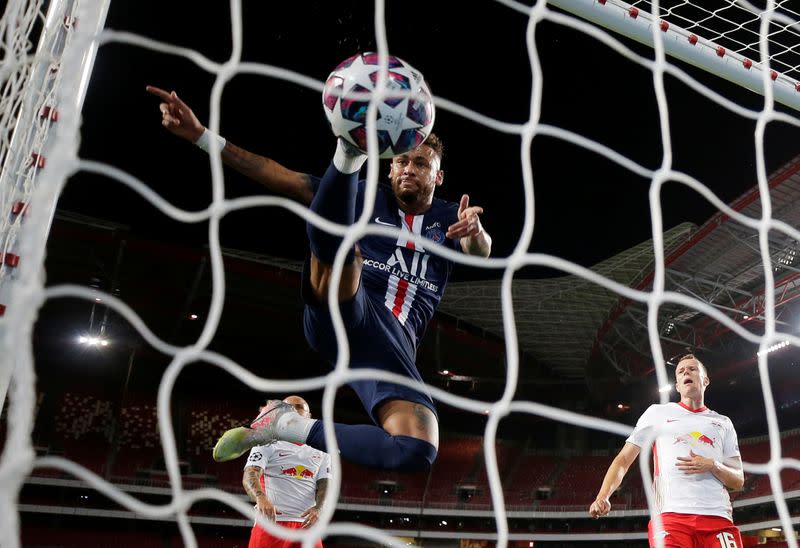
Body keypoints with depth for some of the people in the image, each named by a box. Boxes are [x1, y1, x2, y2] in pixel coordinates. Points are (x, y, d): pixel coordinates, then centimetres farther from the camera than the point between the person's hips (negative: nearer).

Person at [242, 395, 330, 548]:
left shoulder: (321, 451, 19)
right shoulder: (267, 443, 7)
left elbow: (324, 485, 10)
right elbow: (249, 475, -7)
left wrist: (318, 509, -13)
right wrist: (261, 498, -30)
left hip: (307, 524, 3)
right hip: (271, 520, -3)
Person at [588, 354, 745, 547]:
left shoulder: (723, 423, 22)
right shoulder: (658, 413, 15)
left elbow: (738, 481, 19)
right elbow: (624, 459, 10)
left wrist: (712, 466, -4)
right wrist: (603, 497, -7)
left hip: (717, 517, 3)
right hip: (671, 515, -2)